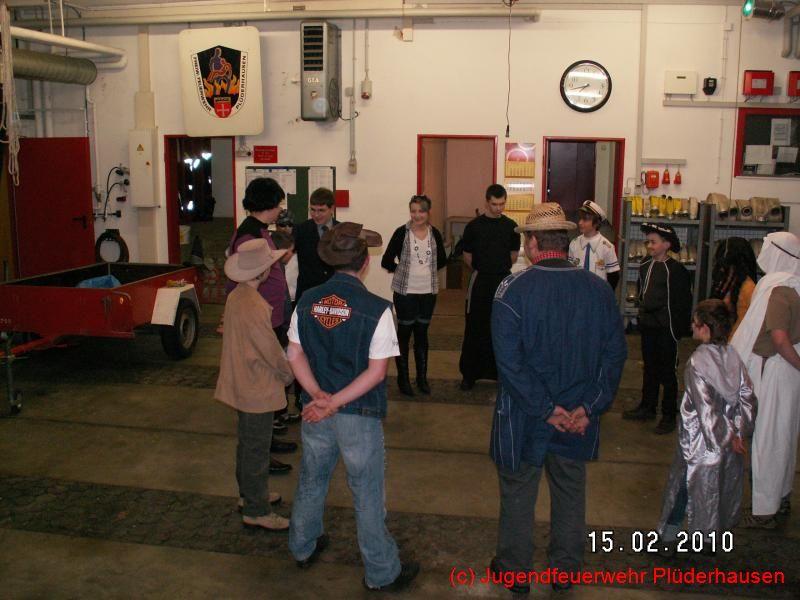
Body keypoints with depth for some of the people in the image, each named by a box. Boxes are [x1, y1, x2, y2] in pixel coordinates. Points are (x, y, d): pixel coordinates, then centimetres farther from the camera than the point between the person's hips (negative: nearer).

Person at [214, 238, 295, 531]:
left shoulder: (236, 296, 2)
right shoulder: (254, 306, -27)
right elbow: (270, 349, -21)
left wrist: (280, 370, 12)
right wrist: (288, 375, -3)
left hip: (242, 383, 9)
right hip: (258, 389, -9)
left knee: (248, 443, 22)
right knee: (257, 449, 2)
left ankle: (250, 494, 37)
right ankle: (256, 512, 13)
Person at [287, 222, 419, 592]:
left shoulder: (307, 302, -3)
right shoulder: (377, 309, -17)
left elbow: (295, 355, -2)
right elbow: (376, 371, -19)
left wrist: (318, 395, -10)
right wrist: (336, 403, -17)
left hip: (314, 411, 5)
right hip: (359, 415, -4)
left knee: (311, 480, 24)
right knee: (367, 493, 9)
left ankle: (303, 548, 44)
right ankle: (381, 572, 25)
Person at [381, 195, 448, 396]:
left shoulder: (435, 233, 1)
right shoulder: (401, 233, -9)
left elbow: (442, 260, 16)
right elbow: (386, 261, -7)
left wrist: (428, 268, 6)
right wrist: (403, 270, 2)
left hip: (428, 291, 3)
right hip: (405, 291, -3)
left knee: (422, 333, 13)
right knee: (404, 333, 5)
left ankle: (422, 377, 23)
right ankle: (403, 378, 17)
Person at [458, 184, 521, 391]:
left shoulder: (511, 226, 2)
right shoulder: (474, 226, -4)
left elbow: (514, 255, 11)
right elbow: (467, 257, 5)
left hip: (504, 280, 2)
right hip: (480, 282, -2)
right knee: (475, 329, 2)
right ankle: (469, 373, 11)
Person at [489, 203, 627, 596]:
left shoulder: (513, 289, -17)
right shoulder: (599, 289, -6)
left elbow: (509, 361, -22)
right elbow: (614, 353, -6)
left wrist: (546, 409, -16)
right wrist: (587, 408, -7)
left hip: (524, 416, -3)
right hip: (578, 416, 3)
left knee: (518, 495, 15)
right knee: (570, 493, 21)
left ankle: (514, 573, 31)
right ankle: (566, 570, 36)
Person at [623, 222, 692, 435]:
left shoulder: (676, 270, -13)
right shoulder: (645, 267, 7)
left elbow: (683, 302, -12)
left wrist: (680, 328, -12)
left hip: (667, 328, -6)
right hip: (648, 326, 6)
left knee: (667, 371, 2)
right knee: (649, 368, 16)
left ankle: (669, 415, 12)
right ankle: (647, 407, 29)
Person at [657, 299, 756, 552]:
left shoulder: (697, 362, -22)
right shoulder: (733, 356, -6)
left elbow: (706, 407, -23)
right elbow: (747, 396, -5)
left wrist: (725, 437, -13)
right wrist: (738, 433, -2)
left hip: (701, 442, -5)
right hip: (729, 439, 5)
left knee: (685, 485, 10)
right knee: (723, 483, 20)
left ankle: (669, 536, 22)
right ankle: (716, 530, 35)